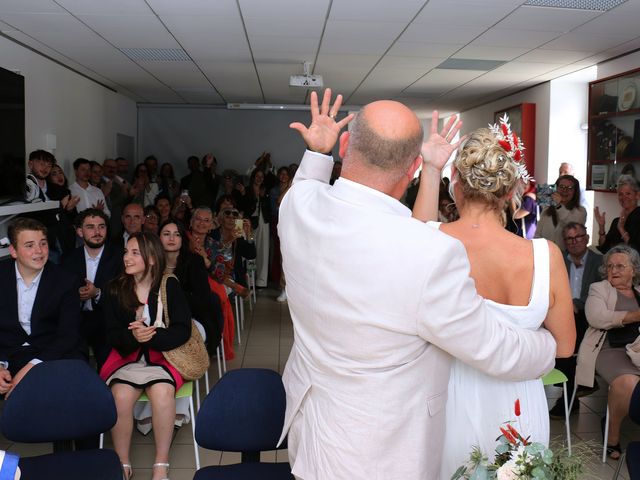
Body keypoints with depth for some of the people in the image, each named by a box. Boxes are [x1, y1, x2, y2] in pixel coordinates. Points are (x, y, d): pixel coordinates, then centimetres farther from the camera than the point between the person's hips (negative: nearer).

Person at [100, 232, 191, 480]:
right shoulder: (116, 289, 5)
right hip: (126, 358, 1)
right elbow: (111, 335, 3)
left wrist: (151, 336, -20)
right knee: (120, 395, -28)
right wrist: (132, 336, -19)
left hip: (162, 357, -1)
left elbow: (182, 330, -5)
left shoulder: (170, 286, 0)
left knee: (162, 392, -31)